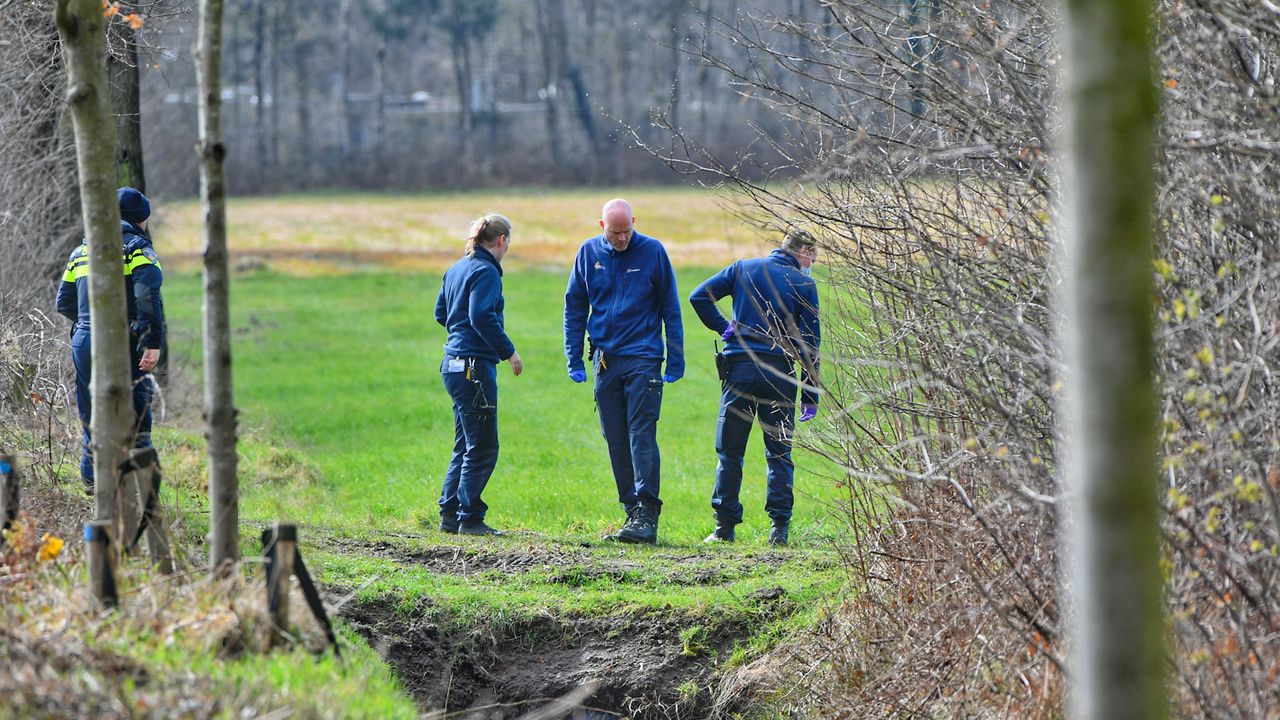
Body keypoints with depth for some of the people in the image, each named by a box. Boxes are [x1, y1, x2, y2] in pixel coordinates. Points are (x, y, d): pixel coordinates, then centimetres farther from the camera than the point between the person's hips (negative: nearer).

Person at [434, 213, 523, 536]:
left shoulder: (457, 269, 15)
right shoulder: (486, 271, -13)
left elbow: (441, 312, 21)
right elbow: (481, 315, -23)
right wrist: (508, 350, -17)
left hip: (454, 362, 10)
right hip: (475, 365, -10)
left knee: (465, 446, 16)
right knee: (482, 448, -4)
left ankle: (450, 515, 17)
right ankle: (470, 519, -2)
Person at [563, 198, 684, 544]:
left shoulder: (652, 252, -3)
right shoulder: (589, 253, 5)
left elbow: (670, 309, 2)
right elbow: (574, 308, 12)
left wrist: (676, 360, 0)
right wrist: (574, 360, 7)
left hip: (643, 359, -4)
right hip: (605, 359, 4)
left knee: (642, 435, -12)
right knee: (616, 439, 6)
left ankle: (647, 516, -16)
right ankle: (632, 509, 14)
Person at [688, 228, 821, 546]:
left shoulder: (744, 268, 10)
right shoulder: (803, 284, 3)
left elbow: (699, 296, 1)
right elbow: (810, 343, 1)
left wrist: (722, 327, 8)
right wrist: (810, 395, 4)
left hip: (740, 368, 1)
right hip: (780, 374, -1)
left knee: (729, 451, 7)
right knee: (779, 454, 7)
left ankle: (724, 527, 4)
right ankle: (779, 528, 0)